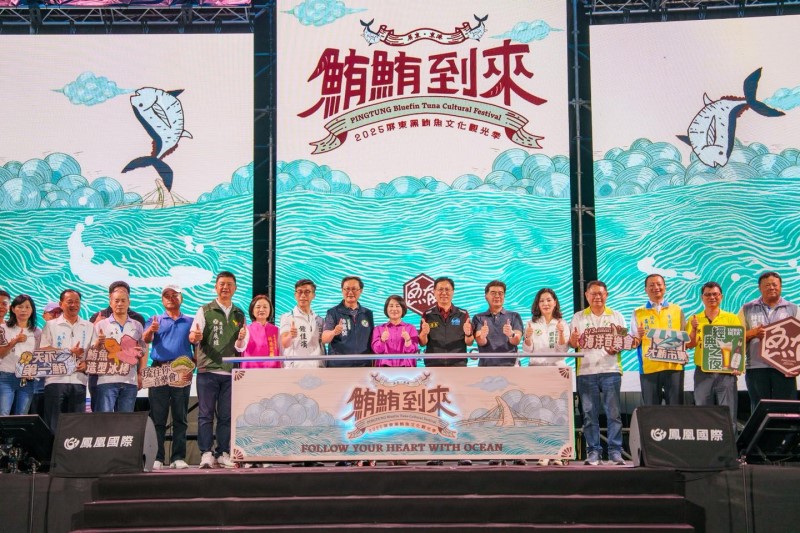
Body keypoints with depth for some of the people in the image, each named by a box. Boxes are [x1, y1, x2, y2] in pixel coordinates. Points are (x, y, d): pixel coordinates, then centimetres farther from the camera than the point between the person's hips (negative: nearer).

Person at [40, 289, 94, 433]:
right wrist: (69, 353, -9)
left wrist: (87, 363, -11)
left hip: (79, 379, 2)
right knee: (54, 424, -3)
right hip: (56, 379, -2)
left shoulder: (89, 327, 15)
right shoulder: (51, 325, 8)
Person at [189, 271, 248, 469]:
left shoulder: (239, 315, 14)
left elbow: (240, 348, 13)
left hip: (230, 371, 3)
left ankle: (223, 454, 9)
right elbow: (193, 336, -5)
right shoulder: (205, 311, 6)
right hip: (207, 370, -3)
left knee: (226, 415, 4)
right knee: (206, 414, -3)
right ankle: (206, 454, 0)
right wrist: (195, 337, -28)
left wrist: (241, 339, -9)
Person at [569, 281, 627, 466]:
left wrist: (615, 348, -12)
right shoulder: (578, 317, 13)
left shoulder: (616, 317, 12)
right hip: (586, 371, 1)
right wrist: (574, 340, -14)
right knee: (589, 414, 1)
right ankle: (593, 452, 6)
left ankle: (615, 452, -1)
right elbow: (572, 343, 10)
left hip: (610, 369, 0)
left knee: (613, 413, -4)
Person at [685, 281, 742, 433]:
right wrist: (694, 329, -15)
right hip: (703, 372, 2)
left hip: (726, 372, -1)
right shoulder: (695, 319, 9)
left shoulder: (732, 318, 5)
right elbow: (689, 345, 2)